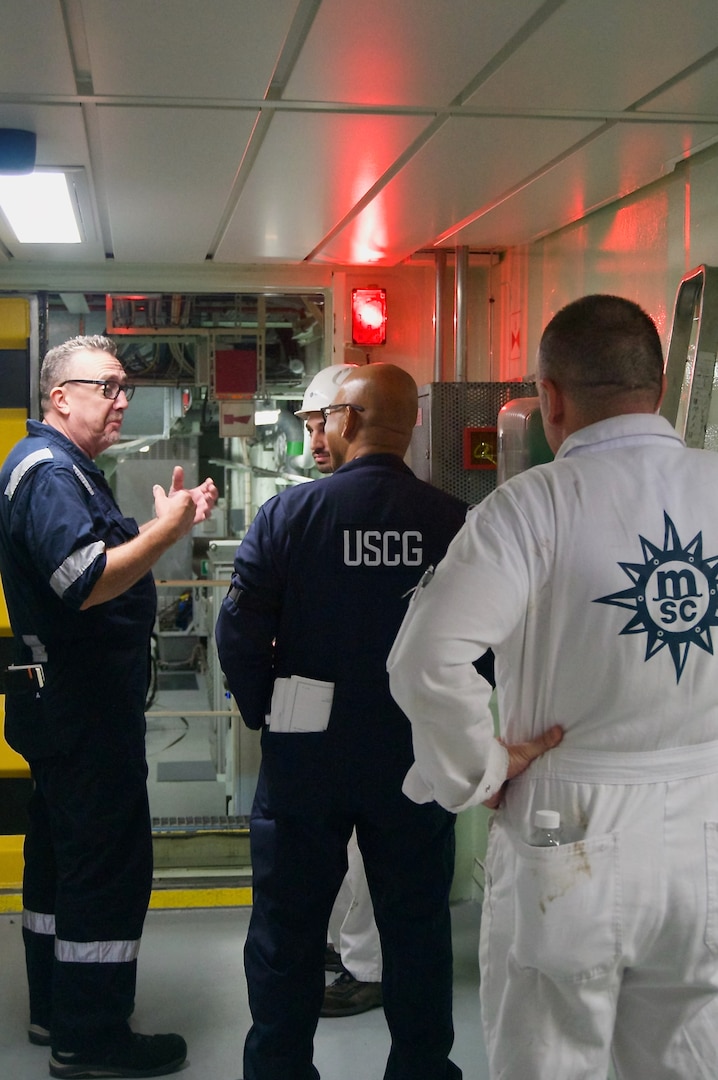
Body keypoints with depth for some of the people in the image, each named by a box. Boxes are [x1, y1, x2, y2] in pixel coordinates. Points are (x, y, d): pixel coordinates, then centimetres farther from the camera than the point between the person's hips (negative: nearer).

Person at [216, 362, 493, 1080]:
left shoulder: (289, 513, -12)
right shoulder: (453, 523, -8)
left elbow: (239, 634, -12)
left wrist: (264, 714, 4)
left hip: (306, 757, -1)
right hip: (417, 756, 1)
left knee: (287, 931, 15)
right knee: (417, 931, 16)